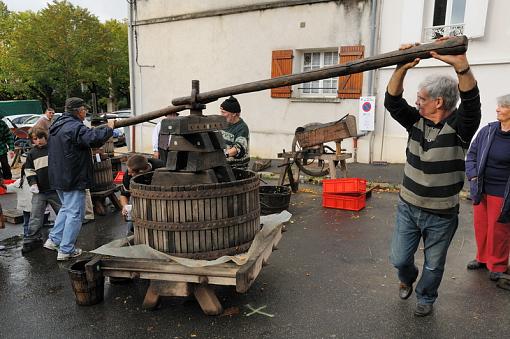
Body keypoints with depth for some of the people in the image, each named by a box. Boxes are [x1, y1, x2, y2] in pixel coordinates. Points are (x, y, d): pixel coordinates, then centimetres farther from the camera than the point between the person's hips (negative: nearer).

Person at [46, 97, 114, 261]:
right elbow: (95, 139, -33)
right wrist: (109, 128, -19)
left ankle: (53, 239, 27)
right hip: (73, 178, -10)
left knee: (67, 208, 26)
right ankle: (65, 250, 8)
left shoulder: (57, 124, 12)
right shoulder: (75, 127, -20)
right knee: (75, 213, 1)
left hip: (59, 177, 10)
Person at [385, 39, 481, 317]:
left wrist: (461, 66, -52)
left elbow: (472, 104, -36)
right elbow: (392, 102, -14)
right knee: (399, 259, 14)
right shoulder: (416, 121, -3)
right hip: (408, 208, 4)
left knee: (434, 265, 15)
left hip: (441, 216, -3)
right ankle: (407, 278, 48)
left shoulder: (459, 126, -16)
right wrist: (402, 69, -30)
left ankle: (425, 298, 42)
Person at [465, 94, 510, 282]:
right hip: (481, 190, 4)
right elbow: (472, 153, 10)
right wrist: (472, 175, -3)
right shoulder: (487, 130, -1)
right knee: (480, 226, 17)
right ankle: (483, 258, 39)